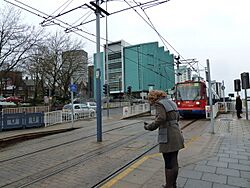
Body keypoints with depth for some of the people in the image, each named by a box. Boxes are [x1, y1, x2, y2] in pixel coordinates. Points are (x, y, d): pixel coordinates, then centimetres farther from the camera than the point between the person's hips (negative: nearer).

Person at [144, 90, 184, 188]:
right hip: (177, 136, 9)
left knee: (169, 164, 4)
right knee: (174, 162, 19)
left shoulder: (159, 104, -11)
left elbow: (161, 118, -25)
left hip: (168, 138, -9)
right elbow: (177, 117, 20)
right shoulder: (171, 102, 14)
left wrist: (149, 126, -16)